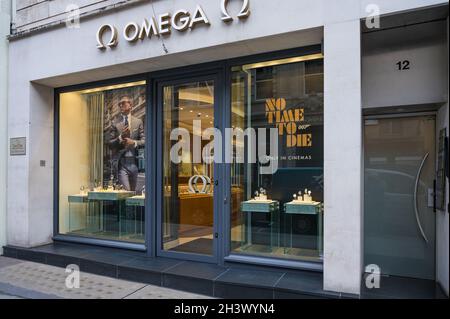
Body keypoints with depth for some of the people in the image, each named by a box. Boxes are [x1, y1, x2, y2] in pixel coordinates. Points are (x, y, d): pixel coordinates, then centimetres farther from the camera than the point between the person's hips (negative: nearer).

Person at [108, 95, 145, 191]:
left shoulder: (138, 122, 9)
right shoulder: (115, 122, 4)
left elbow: (143, 141, 5)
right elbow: (110, 144, 1)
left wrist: (134, 142, -14)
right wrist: (120, 137, -15)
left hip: (134, 161, 2)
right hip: (121, 161, -2)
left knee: (133, 191, 11)